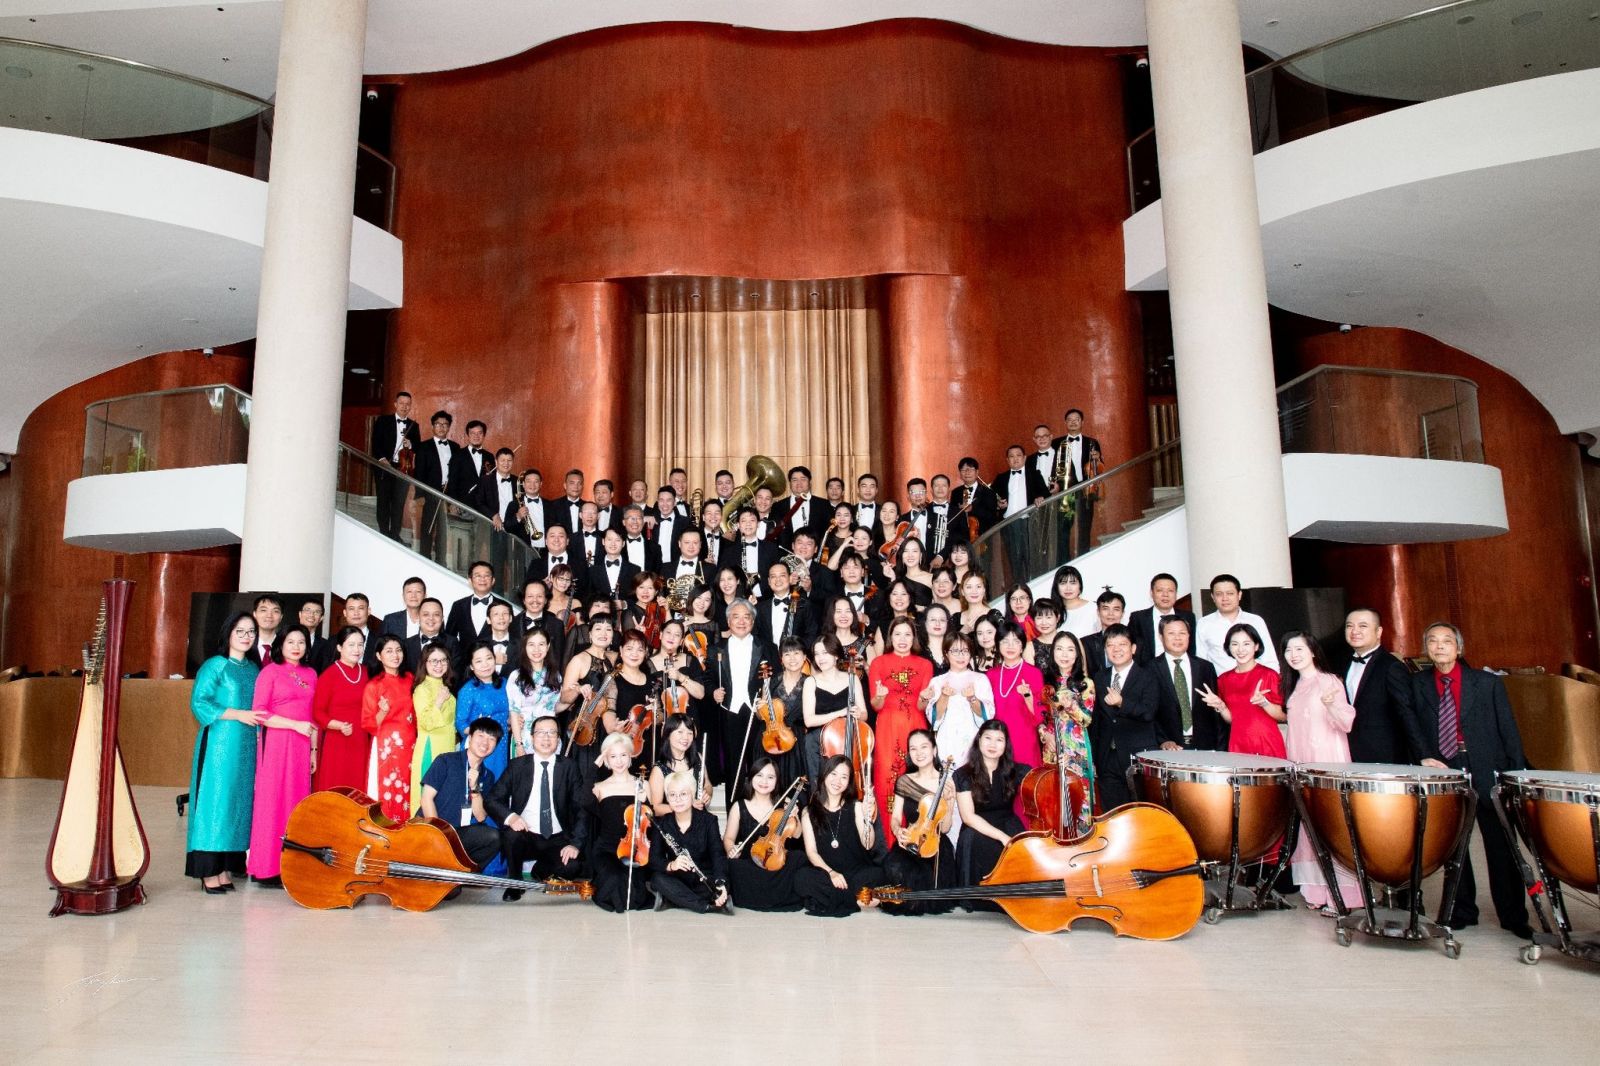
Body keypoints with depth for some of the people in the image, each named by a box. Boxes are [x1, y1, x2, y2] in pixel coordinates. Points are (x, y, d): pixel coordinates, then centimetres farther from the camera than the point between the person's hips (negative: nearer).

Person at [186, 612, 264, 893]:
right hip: (218, 745, -6)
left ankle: (227, 867, 13)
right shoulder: (214, 665, -3)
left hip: (247, 748, 6)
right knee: (215, 802, -4)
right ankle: (209, 870, 2)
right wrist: (237, 714, -16)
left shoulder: (254, 669, 14)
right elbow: (198, 704, -11)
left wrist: (260, 718, -1)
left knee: (239, 803, 6)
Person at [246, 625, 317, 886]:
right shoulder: (270, 671, -1)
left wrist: (314, 748, 9)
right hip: (276, 744, -4)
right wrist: (295, 724, -15)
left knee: (298, 804, 5)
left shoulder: (311, 674, 12)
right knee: (273, 802, -2)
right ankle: (268, 868, 6)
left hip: (301, 746, 4)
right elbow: (259, 713, -8)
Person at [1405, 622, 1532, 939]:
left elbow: (1509, 731, 1)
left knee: (1501, 847, 4)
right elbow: (1412, 726, 6)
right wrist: (1425, 756, -9)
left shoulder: (1488, 683, 2)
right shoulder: (1417, 685, 6)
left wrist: (1516, 776, -4)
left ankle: (1514, 917, 18)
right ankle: (1462, 912, 21)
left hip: (1488, 773, -1)